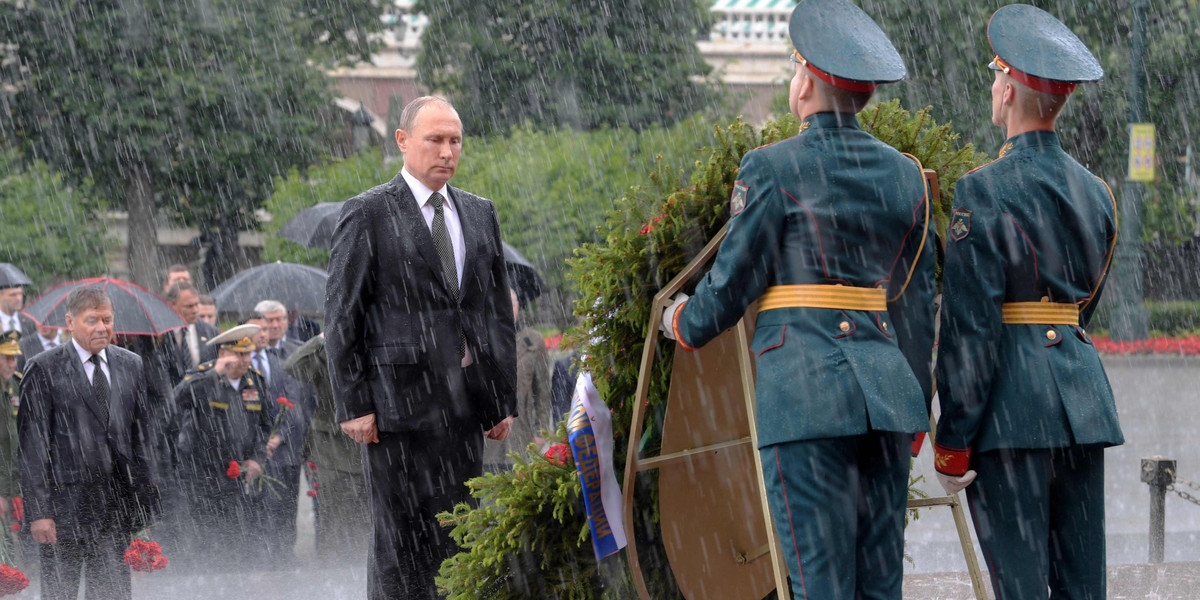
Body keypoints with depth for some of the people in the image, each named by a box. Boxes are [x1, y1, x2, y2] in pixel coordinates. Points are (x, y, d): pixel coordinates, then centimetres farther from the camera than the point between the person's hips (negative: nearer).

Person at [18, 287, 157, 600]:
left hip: (118, 503, 4)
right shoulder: (43, 370, -5)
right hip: (66, 501, -4)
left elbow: (142, 434, 13)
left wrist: (145, 502, 9)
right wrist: (38, 511, -12)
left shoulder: (130, 365, 10)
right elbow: (33, 446, -7)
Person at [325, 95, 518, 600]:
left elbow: (498, 311, 18)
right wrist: (352, 404, -10)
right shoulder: (368, 214, -1)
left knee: (457, 542, 4)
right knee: (400, 542, -5)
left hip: (465, 406, 5)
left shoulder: (480, 214, 16)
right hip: (398, 402, -5)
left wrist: (504, 399, 12)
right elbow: (341, 316, -4)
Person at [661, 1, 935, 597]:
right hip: (888, 385, 5)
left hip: (805, 390, -5)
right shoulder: (905, 174, 11)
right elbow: (918, 305, 16)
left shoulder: (773, 168, -5)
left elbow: (732, 284, -1)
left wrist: (683, 323, 20)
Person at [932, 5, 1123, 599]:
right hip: (1084, 397, 7)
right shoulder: (1095, 192, 11)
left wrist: (953, 440, -10)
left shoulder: (985, 191, -11)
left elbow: (969, 324, -13)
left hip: (1013, 413, -7)